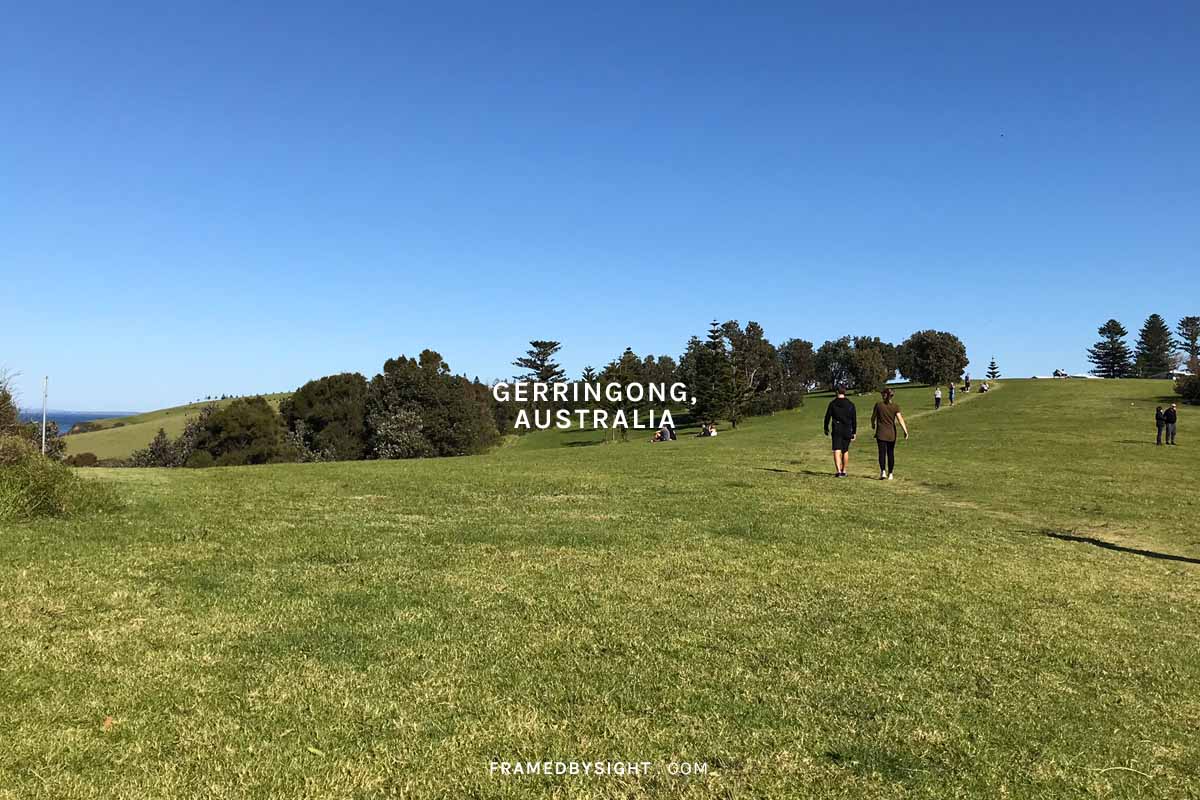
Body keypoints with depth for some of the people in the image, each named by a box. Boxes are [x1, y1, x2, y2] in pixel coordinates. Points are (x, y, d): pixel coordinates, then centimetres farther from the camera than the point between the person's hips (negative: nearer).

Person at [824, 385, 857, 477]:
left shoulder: (832, 403, -3)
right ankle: (843, 471, 24)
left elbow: (827, 417, 0)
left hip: (836, 431, -3)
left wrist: (826, 429, 13)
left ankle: (838, 471, -23)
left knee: (837, 451, -7)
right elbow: (854, 420, 3)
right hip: (847, 431, 3)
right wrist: (854, 432, 8)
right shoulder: (850, 404, 3)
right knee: (845, 451, 16)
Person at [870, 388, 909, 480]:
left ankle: (883, 471, -20)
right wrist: (905, 431, -10)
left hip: (881, 433, -2)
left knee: (882, 453, -3)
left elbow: (873, 417, 4)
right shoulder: (895, 407, -2)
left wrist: (873, 425, 24)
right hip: (891, 433, 2)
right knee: (890, 453, 11)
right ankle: (890, 474, 15)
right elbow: (900, 419, -11)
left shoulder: (878, 404, -5)